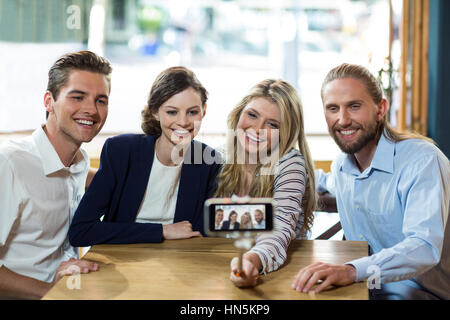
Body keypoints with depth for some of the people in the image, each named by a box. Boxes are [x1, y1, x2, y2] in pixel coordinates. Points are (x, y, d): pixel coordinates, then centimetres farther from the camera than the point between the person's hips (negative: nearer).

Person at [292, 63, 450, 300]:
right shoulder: (341, 165, 5)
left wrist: (352, 270, -46)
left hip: (420, 293, -6)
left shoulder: (422, 160, -18)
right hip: (363, 289, 6)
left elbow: (425, 248, -32)